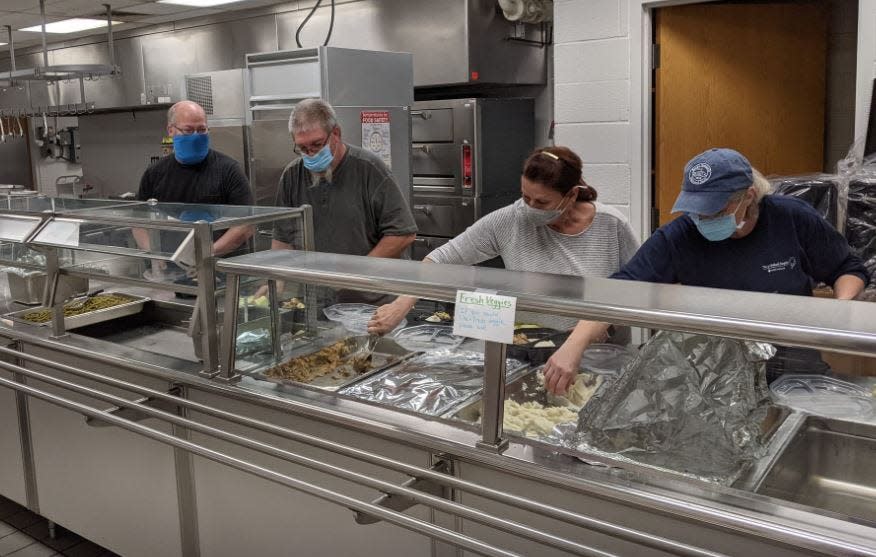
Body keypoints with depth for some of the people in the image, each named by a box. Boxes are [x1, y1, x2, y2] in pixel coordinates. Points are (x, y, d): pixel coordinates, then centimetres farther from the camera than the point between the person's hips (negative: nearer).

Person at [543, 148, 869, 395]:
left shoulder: (794, 219, -9)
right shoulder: (678, 237, -13)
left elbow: (849, 270, 7)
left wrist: (843, 306, -15)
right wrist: (574, 346, -37)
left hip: (793, 371, 1)